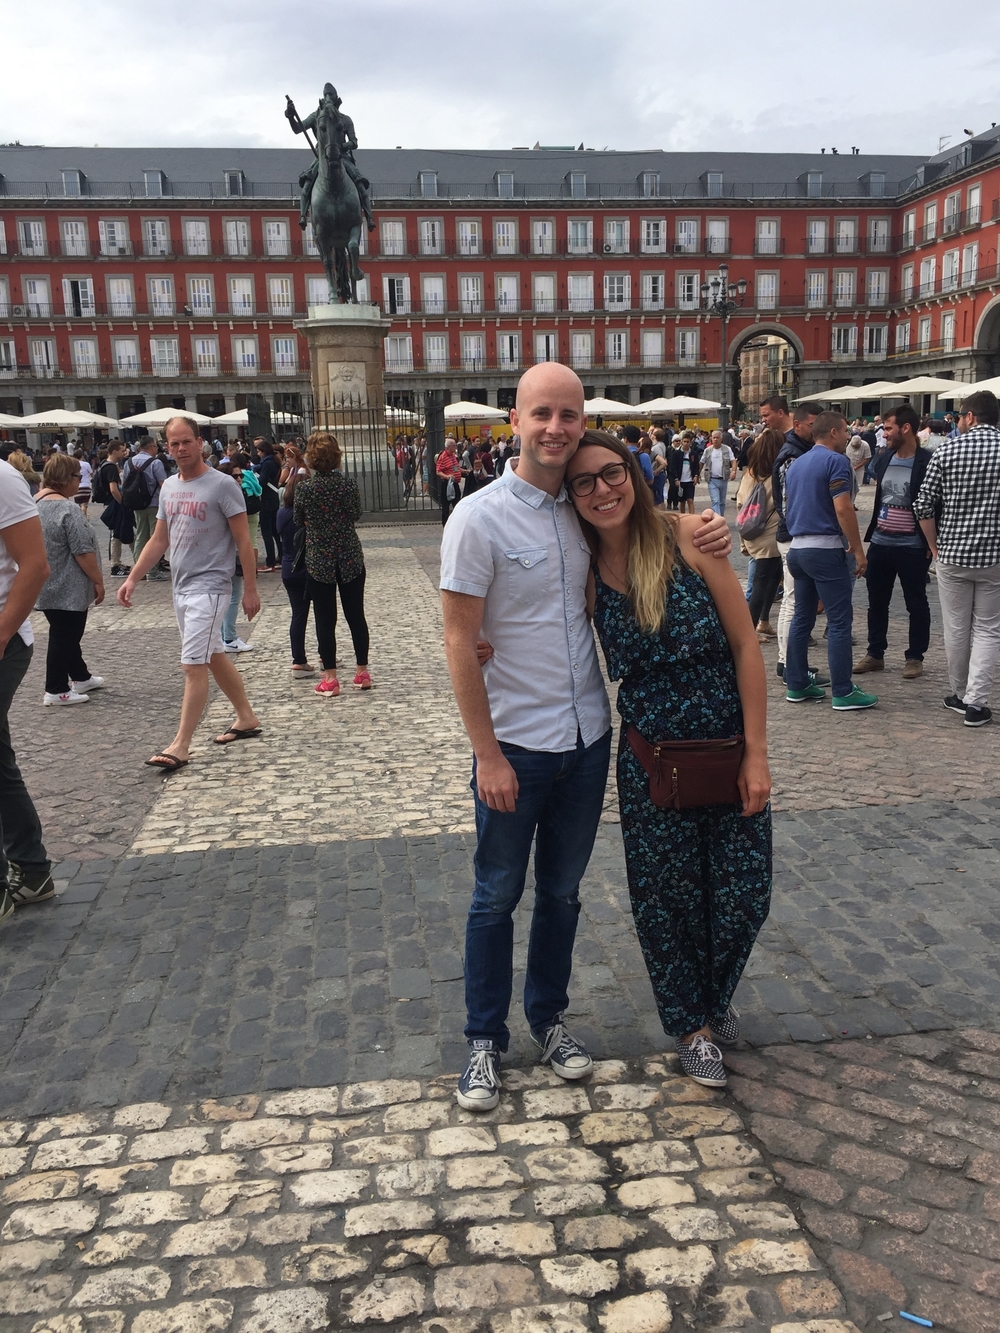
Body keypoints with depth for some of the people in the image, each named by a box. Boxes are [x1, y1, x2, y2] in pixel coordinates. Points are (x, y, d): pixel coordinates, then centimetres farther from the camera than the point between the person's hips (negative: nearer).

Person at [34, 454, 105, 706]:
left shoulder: (35, 503, 9)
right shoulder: (67, 509, -21)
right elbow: (83, 552, -22)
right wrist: (98, 581, -13)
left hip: (47, 585, 10)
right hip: (66, 588, -10)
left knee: (66, 634, 19)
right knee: (64, 637, -1)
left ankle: (81, 677, 31)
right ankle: (56, 690, 6)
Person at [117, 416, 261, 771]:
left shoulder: (222, 485, -10)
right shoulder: (168, 487, 11)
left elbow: (243, 541, -10)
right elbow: (158, 540, 16)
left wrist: (250, 589, -13)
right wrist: (132, 579, 9)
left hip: (209, 587, -8)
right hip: (181, 587, 8)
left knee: (193, 665, -10)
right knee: (214, 657, 16)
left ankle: (180, 746, -7)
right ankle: (247, 718, 30)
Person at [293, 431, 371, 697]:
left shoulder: (304, 487, -11)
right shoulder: (349, 484, -7)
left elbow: (299, 520, 2)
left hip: (319, 560, -2)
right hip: (350, 558, 2)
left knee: (325, 619, 5)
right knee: (355, 615, 11)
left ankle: (330, 678, 7)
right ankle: (363, 671, 18)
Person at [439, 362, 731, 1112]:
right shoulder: (481, 518, -13)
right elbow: (460, 641, -13)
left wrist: (704, 537, -3)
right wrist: (488, 754, -15)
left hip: (588, 739, 5)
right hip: (515, 744, -4)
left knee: (562, 892, 18)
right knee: (498, 897, 10)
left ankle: (549, 1017, 37)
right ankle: (485, 1038, 28)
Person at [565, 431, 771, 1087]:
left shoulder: (687, 536, -12)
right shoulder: (585, 574, -5)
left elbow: (746, 644, -10)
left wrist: (756, 755, -10)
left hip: (730, 746, -1)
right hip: (651, 758, 1)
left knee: (744, 889, 9)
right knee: (668, 896, 11)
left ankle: (715, 992, 43)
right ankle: (692, 1022, 38)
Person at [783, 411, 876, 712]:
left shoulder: (795, 464, 16)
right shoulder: (835, 461, -10)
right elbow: (843, 509, -18)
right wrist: (858, 550, -13)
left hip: (797, 548, 8)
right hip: (826, 548, -8)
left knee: (802, 617, 12)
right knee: (839, 621, -5)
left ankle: (796, 685, 15)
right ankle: (843, 692, -3)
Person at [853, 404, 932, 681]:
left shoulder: (927, 462, -11)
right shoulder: (884, 459, 7)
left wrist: (932, 543, -13)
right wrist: (872, 532, 14)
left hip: (912, 547, -6)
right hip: (880, 542, 6)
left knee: (916, 604, 7)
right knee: (877, 602, 12)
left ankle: (915, 657, 18)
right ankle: (875, 653, 23)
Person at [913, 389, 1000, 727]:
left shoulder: (946, 451, -4)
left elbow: (923, 505, -5)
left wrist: (935, 547, 7)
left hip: (952, 555, 0)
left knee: (956, 629, 12)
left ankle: (960, 696, 25)